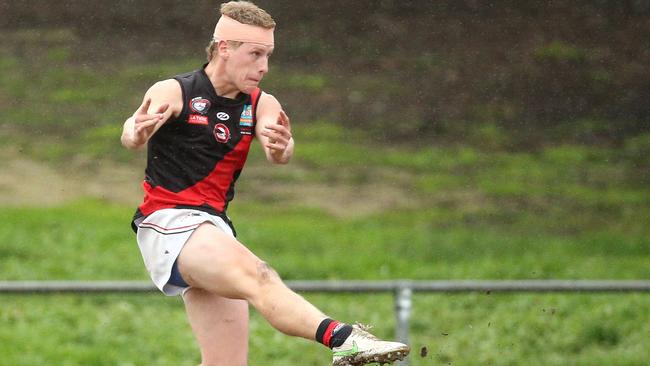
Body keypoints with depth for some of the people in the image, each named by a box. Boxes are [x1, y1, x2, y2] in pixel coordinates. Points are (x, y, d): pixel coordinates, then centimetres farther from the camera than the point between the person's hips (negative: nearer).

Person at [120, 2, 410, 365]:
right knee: (257, 276, -32)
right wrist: (137, 133, -51)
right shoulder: (174, 92, -5)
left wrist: (281, 147, -37)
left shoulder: (261, 105, 9)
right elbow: (132, 132, -26)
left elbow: (278, 155, -12)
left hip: (214, 226, 7)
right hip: (168, 222, -7)